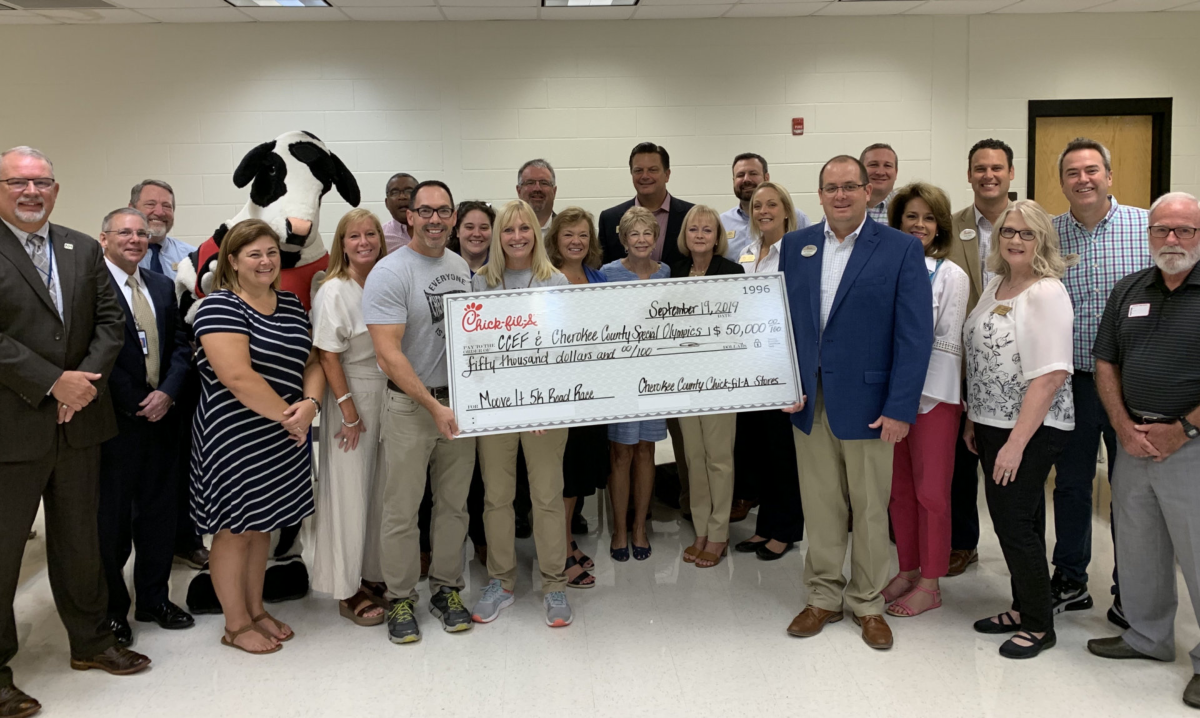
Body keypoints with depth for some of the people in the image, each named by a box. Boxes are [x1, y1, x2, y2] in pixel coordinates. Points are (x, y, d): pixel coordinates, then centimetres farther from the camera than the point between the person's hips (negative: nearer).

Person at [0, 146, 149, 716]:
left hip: (78, 420, 5)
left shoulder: (83, 249, 9)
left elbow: (110, 320, 5)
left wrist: (86, 378, -10)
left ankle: (90, 641, 33)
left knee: (80, 540, 18)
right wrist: (52, 382, -18)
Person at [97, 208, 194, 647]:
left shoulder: (162, 287, 13)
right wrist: (135, 404, -12)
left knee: (158, 510, 13)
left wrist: (167, 392, -6)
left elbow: (179, 345, 10)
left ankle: (154, 598, 27)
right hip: (114, 419, -6)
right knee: (111, 516, 5)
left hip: (160, 415, 6)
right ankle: (111, 608, 20)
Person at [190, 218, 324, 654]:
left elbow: (312, 361, 9)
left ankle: (256, 609, 31)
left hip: (283, 439, 7)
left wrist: (310, 403, -11)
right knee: (234, 527, 5)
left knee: (262, 525, 17)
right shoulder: (220, 306, -12)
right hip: (234, 437, -7)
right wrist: (286, 416, -16)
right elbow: (238, 377, -22)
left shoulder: (291, 306, 11)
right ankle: (236, 624, 18)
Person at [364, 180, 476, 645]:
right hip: (410, 406, -5)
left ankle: (446, 588, 28)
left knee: (454, 503, 13)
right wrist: (433, 406, -21)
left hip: (460, 401, 6)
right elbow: (389, 354, -18)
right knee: (402, 508, 3)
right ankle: (400, 598, 19)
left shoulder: (461, 266, 8)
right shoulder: (390, 273, -12)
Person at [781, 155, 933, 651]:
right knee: (820, 506, 12)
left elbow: (915, 335, -8)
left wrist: (899, 408, -13)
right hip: (809, 402, 3)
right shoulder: (795, 246, 6)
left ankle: (867, 603, 26)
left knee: (871, 508, 9)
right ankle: (823, 597, 28)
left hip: (867, 403, -3)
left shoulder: (902, 249, -5)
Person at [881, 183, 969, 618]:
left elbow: (950, 342, -6)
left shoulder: (951, 276, -3)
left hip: (932, 393, -4)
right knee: (898, 488, 12)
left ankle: (930, 584, 15)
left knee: (931, 492, 3)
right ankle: (907, 570, 27)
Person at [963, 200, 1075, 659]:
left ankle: (1039, 625, 13)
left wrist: (1016, 443, -23)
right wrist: (972, 419, 13)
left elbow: (1050, 376, -21)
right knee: (1018, 520, 16)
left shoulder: (1047, 294, -16)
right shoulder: (995, 286, 10)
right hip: (992, 425, 8)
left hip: (1031, 430, -8)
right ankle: (1023, 609, 29)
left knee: (1014, 522, -3)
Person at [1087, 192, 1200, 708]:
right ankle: (1147, 636, 34)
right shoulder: (1129, 291, 9)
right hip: (1134, 442, 6)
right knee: (1137, 549, 16)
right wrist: (1124, 427, -1)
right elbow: (1106, 362, 11)